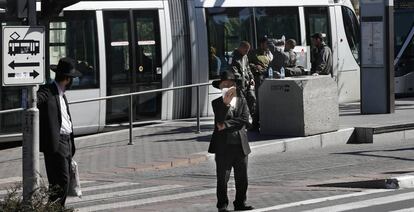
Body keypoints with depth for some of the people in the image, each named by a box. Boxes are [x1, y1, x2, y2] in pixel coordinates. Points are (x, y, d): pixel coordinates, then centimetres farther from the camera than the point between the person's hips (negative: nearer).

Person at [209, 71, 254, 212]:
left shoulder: (242, 101, 8)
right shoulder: (217, 102, 0)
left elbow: (245, 120, -6)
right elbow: (220, 119, -18)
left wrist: (226, 125, -14)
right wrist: (225, 103, -31)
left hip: (240, 145, 3)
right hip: (223, 146, -3)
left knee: (242, 178, 9)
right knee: (222, 178, -1)